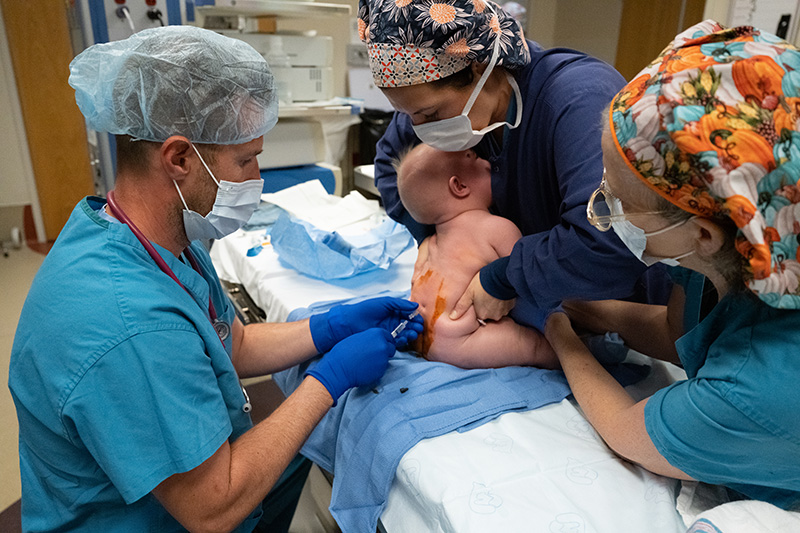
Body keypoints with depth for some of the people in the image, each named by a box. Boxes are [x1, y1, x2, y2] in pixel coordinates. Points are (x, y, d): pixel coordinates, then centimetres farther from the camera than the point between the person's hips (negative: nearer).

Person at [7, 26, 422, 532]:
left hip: (201, 469, 8)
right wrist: (331, 378, -23)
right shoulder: (127, 324, -37)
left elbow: (233, 346, 6)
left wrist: (336, 326, -6)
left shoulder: (171, 240, -6)